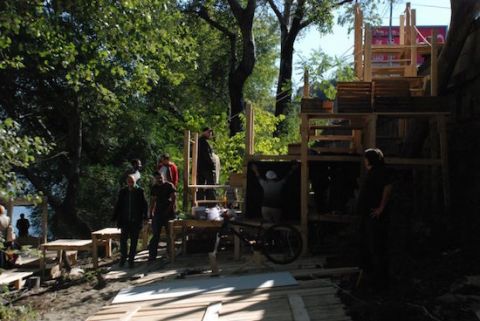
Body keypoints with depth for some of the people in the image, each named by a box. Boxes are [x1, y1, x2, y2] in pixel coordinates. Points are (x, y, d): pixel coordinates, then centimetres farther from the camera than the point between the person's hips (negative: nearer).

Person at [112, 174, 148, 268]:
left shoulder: (139, 191, -1)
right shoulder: (122, 192, 4)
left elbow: (144, 205, -1)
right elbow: (118, 206, 8)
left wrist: (145, 216, -12)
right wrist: (115, 218, 2)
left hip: (136, 221, -1)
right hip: (125, 221, 1)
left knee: (134, 241, 5)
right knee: (123, 240, 2)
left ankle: (131, 260, 14)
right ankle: (123, 257, 21)